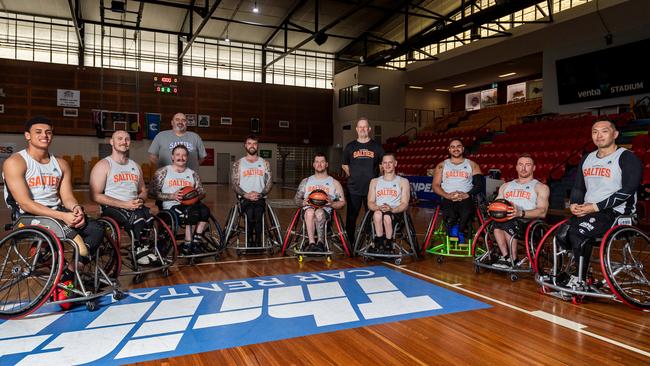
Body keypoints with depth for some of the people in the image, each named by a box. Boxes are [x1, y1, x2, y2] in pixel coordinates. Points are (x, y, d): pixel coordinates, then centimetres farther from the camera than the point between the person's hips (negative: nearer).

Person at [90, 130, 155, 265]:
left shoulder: (135, 166, 20)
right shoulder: (103, 165, 2)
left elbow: (143, 191, 26)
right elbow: (96, 196, -7)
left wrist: (140, 200, 0)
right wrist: (124, 204, -17)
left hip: (135, 207, 5)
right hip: (112, 208, -4)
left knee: (148, 214, -30)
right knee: (138, 217, -34)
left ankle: (142, 249, -17)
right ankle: (140, 250, -13)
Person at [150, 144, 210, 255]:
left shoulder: (192, 174, 19)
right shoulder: (163, 172, 8)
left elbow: (202, 192, 18)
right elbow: (153, 192, -1)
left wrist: (196, 196, -6)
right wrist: (172, 196, -13)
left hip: (191, 204, 4)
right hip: (171, 206, -4)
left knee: (205, 210, -30)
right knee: (192, 212, -34)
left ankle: (196, 241, -19)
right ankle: (188, 244, -21)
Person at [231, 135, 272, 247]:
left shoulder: (264, 163, 14)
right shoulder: (238, 164, 10)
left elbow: (269, 182, 8)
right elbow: (234, 183, 3)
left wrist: (261, 194, -10)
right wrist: (246, 195, -13)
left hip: (260, 197, 1)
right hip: (245, 198, 0)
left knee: (258, 214, -31)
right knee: (250, 214, -32)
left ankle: (258, 241, -18)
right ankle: (250, 241, -15)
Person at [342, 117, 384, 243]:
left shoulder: (377, 146, 7)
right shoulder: (350, 146, 9)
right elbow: (344, 165, 18)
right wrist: (353, 176, 9)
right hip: (354, 189, 1)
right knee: (351, 217, 2)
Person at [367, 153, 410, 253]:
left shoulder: (403, 182, 14)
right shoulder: (374, 181, 20)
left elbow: (405, 204, 3)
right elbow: (370, 203, 10)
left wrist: (392, 209, -18)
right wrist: (379, 208, -13)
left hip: (396, 213, -1)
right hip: (378, 212, 1)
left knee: (387, 217, -37)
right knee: (378, 214, -36)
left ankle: (389, 245, -19)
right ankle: (379, 243, -24)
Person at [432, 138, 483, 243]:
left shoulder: (472, 165, 17)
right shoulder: (442, 166, 18)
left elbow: (479, 184, 7)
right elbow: (435, 185, 8)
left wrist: (467, 194, -12)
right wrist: (447, 195, -11)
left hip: (466, 198, 0)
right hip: (447, 198, 0)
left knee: (466, 214, -35)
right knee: (451, 217, -35)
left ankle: (459, 231, -11)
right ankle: (459, 234, -12)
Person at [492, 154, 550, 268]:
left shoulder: (541, 187, 11)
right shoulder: (505, 186, 27)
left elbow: (542, 212, -3)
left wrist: (521, 213, -22)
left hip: (529, 223, -3)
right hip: (505, 219, 4)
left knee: (507, 223, -35)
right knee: (498, 222, -32)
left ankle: (512, 259, -20)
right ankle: (507, 257, -30)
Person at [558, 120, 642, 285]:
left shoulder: (627, 158, -4)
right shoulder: (587, 159, 17)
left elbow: (628, 190, -14)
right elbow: (578, 187, 20)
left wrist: (596, 207, -19)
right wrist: (574, 204, -2)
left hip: (616, 211, -6)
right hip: (588, 210, 7)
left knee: (577, 233, -29)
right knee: (562, 234, -18)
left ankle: (579, 280, -13)